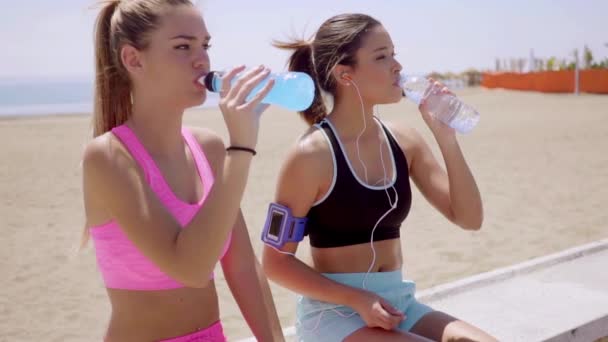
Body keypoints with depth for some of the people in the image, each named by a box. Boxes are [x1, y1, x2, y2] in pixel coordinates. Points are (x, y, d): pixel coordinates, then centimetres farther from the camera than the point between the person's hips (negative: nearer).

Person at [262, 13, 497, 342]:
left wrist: (445, 137, -9)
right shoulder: (312, 154, -14)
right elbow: (276, 261, -10)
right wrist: (357, 300, -18)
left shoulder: (403, 140, 2)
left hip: (397, 303, 6)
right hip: (334, 311, -5)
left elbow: (469, 218, 1)